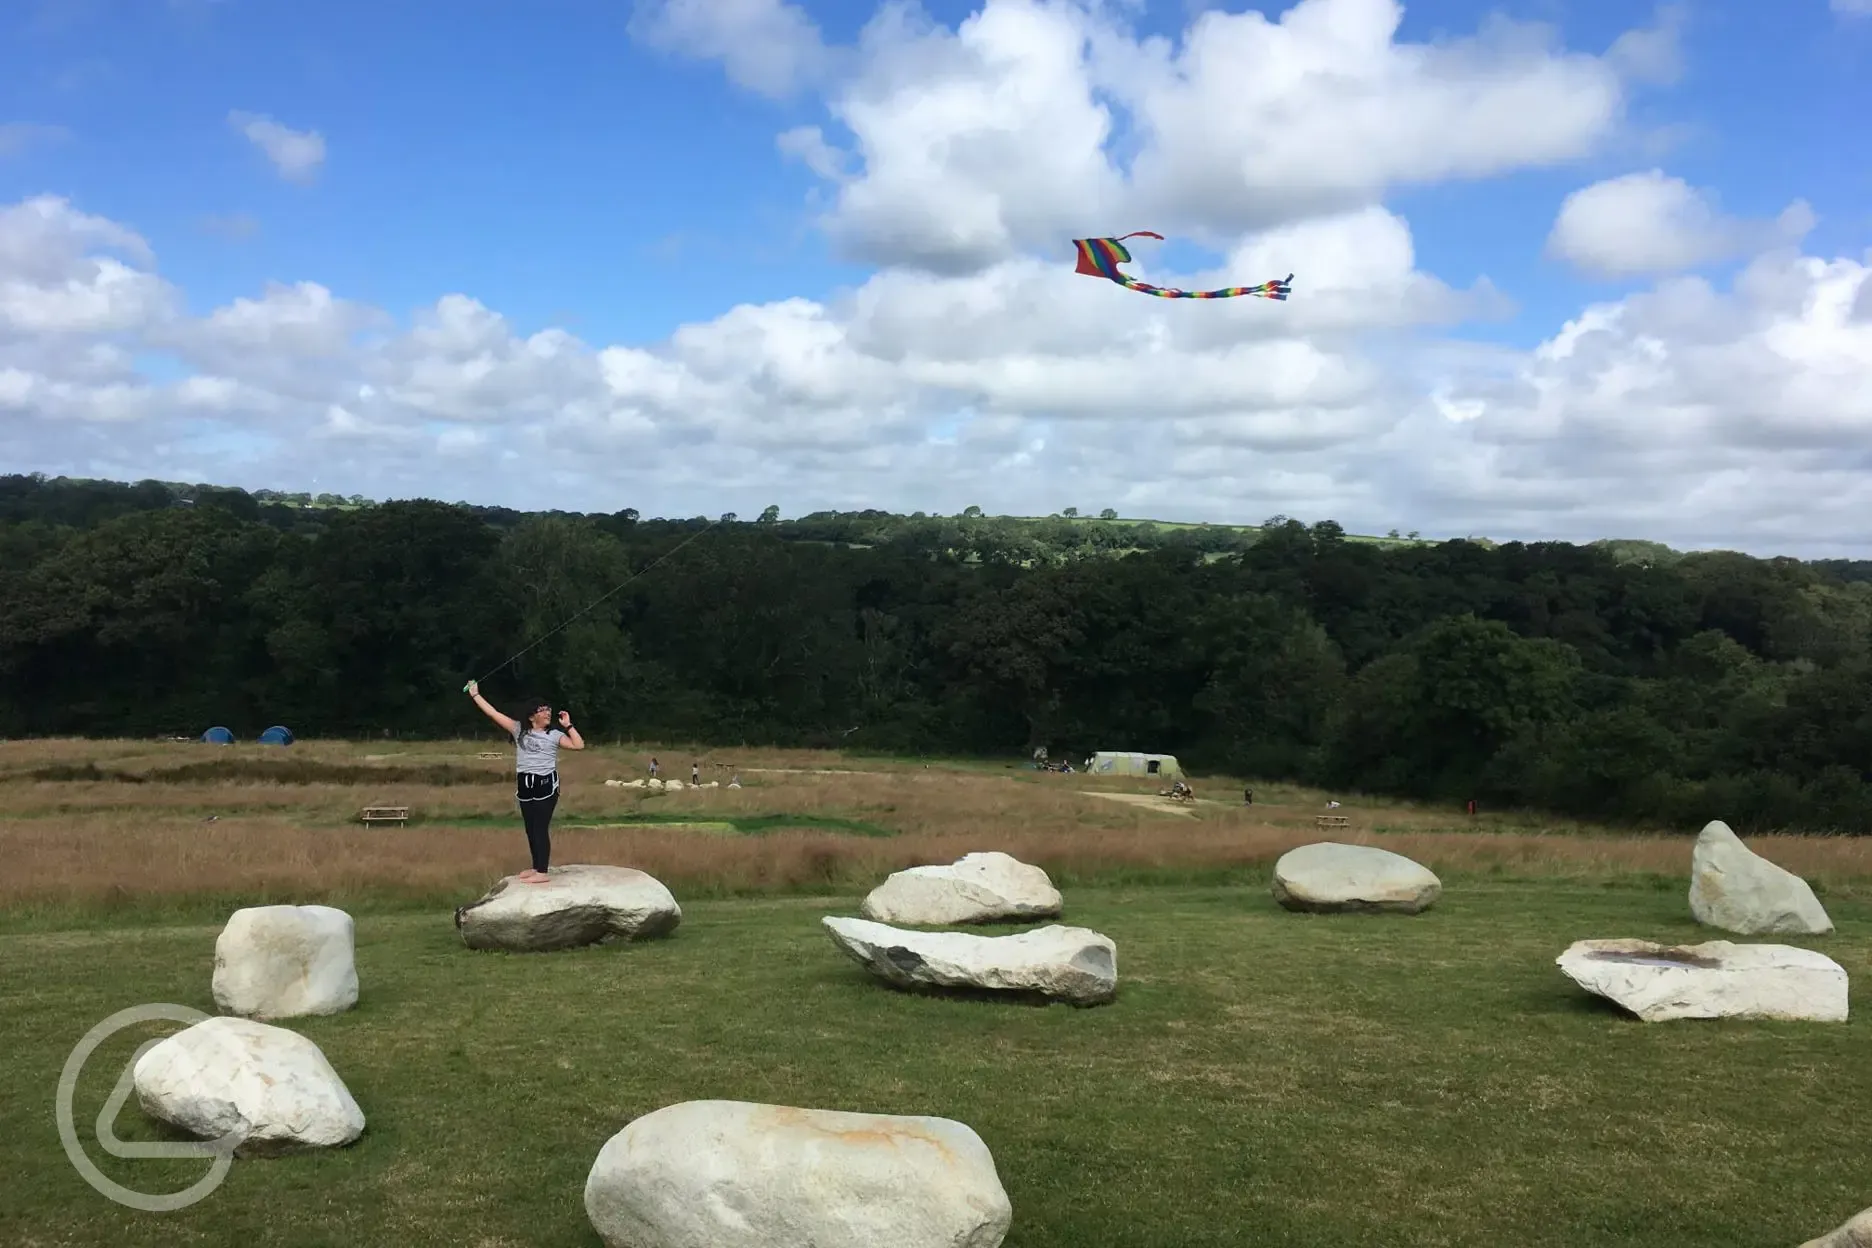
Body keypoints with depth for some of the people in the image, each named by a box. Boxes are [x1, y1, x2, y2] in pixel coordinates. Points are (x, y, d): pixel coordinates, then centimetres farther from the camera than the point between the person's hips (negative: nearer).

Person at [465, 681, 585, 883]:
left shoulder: (554, 734, -1)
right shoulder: (519, 730, 7)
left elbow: (579, 745, -11)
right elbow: (494, 713, 7)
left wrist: (568, 726, -10)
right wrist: (475, 695, 7)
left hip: (546, 784, -5)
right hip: (525, 785, 5)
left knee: (541, 828, -7)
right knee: (530, 828, 12)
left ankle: (543, 872, -6)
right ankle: (536, 867, 23)